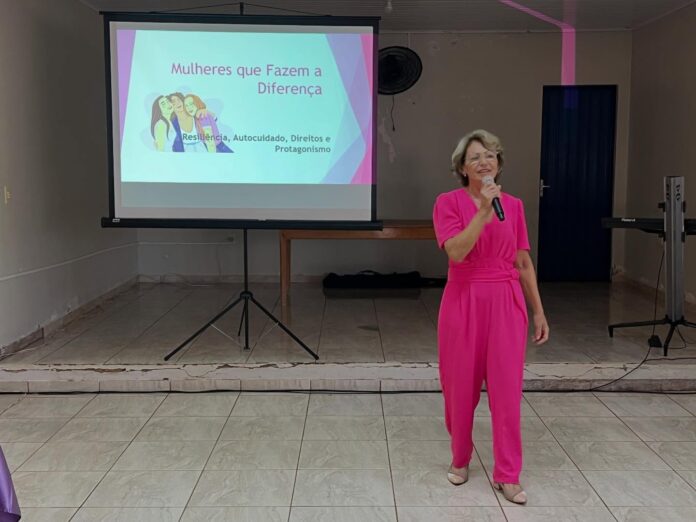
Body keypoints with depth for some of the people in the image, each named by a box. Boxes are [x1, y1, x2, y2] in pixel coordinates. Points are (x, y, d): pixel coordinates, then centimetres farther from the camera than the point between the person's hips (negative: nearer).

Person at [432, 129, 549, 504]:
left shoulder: (514, 205, 6)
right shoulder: (448, 203, -5)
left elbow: (523, 263, 10)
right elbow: (456, 252, -19)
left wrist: (539, 311, 9)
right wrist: (484, 211, -23)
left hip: (506, 303, 2)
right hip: (464, 302, -2)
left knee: (507, 388, 2)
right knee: (461, 387, 9)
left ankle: (507, 475, 13)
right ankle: (460, 459, 31)